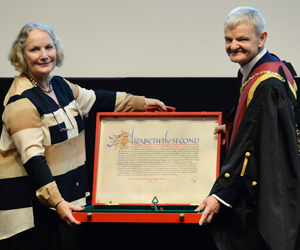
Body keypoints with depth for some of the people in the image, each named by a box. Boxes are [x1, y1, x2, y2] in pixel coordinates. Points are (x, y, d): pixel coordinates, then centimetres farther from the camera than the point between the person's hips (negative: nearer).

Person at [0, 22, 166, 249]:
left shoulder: (60, 86, 10)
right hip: (26, 196, -8)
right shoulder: (22, 101, -18)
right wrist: (57, 201, -32)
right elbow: (32, 158, -24)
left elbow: (95, 101, 26)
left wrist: (141, 103, 26)